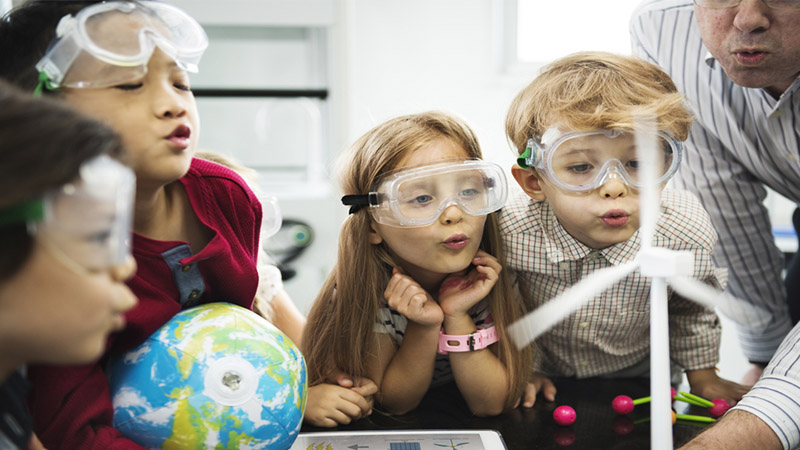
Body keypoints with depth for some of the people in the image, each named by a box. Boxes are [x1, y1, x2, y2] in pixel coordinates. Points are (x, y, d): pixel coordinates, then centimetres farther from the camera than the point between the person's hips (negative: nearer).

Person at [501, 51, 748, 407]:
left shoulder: (687, 235, -25)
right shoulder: (510, 231, -32)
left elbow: (691, 310, 0)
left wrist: (701, 375, 9)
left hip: (639, 381, 2)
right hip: (547, 382, -1)